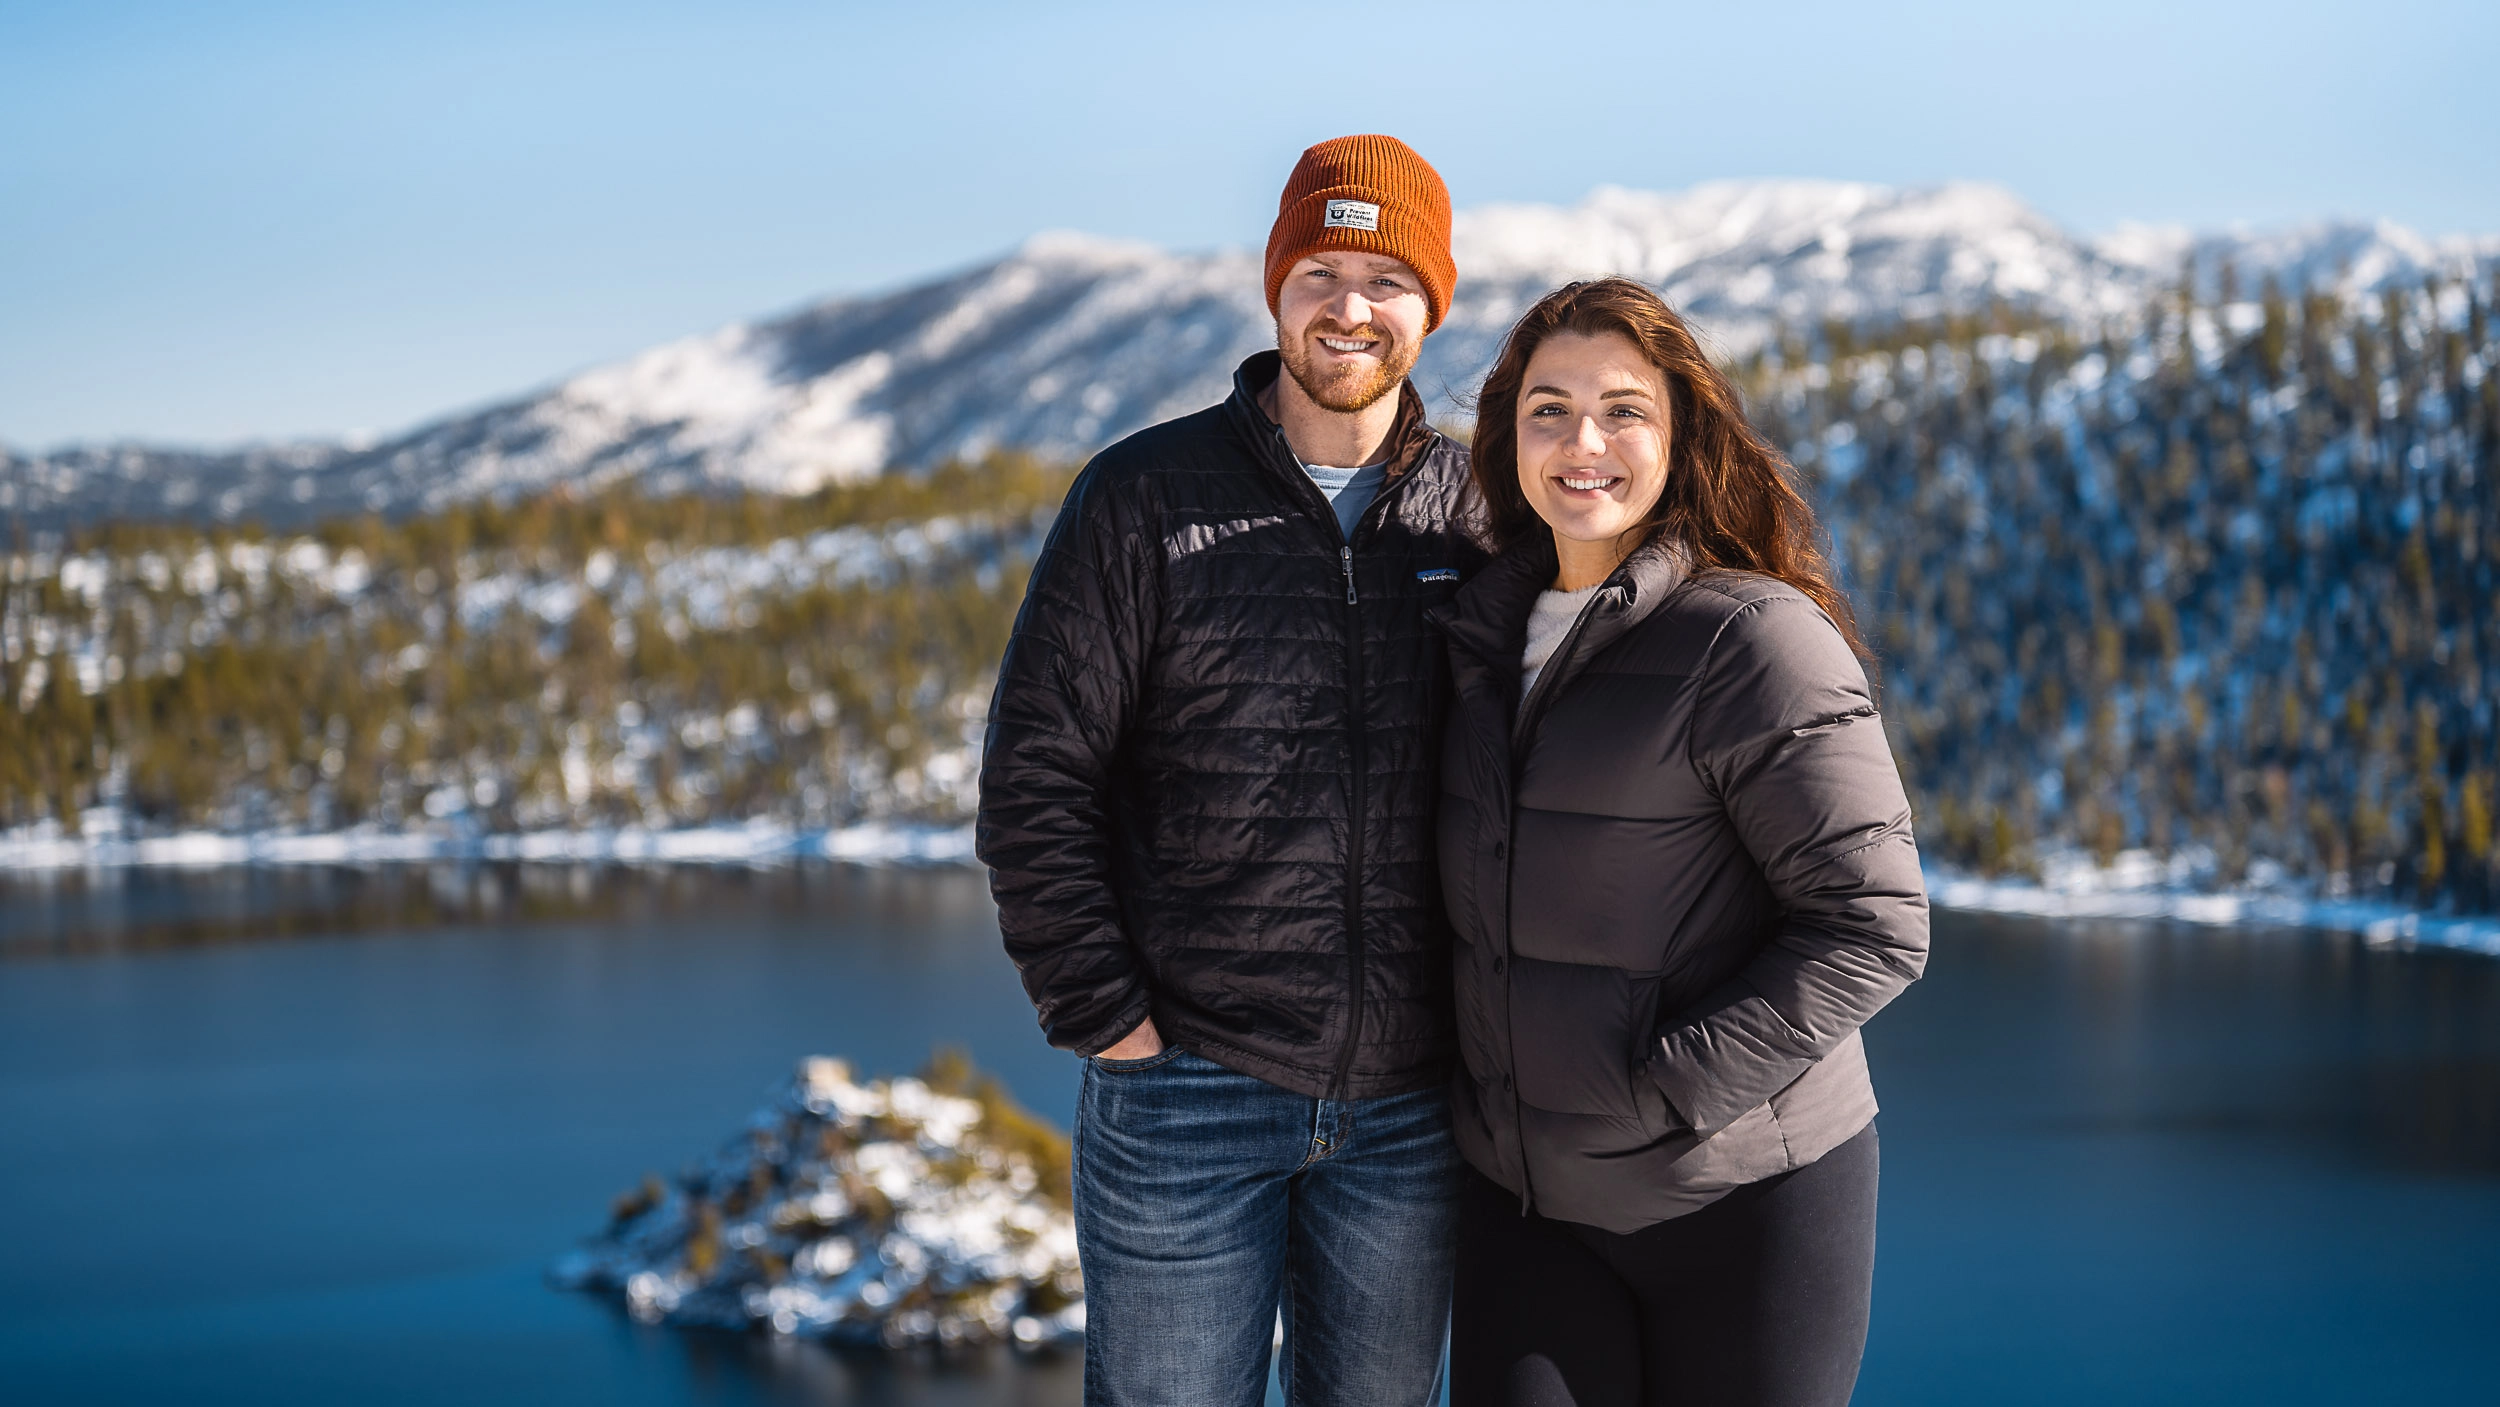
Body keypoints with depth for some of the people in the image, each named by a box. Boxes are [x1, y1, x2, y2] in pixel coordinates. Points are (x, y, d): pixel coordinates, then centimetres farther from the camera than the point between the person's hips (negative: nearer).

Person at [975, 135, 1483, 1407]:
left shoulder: (1477, 512, 3)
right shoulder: (1144, 496, -3)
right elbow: (1034, 779, -4)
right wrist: (1104, 1016, -9)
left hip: (1407, 1104, 2)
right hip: (1188, 1087, -2)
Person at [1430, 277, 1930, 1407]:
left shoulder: (1755, 641, -13)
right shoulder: (1484, 633, 8)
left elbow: (1873, 928, -16)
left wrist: (1659, 1091, -18)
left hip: (1739, 1205, -5)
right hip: (1521, 1198, 5)